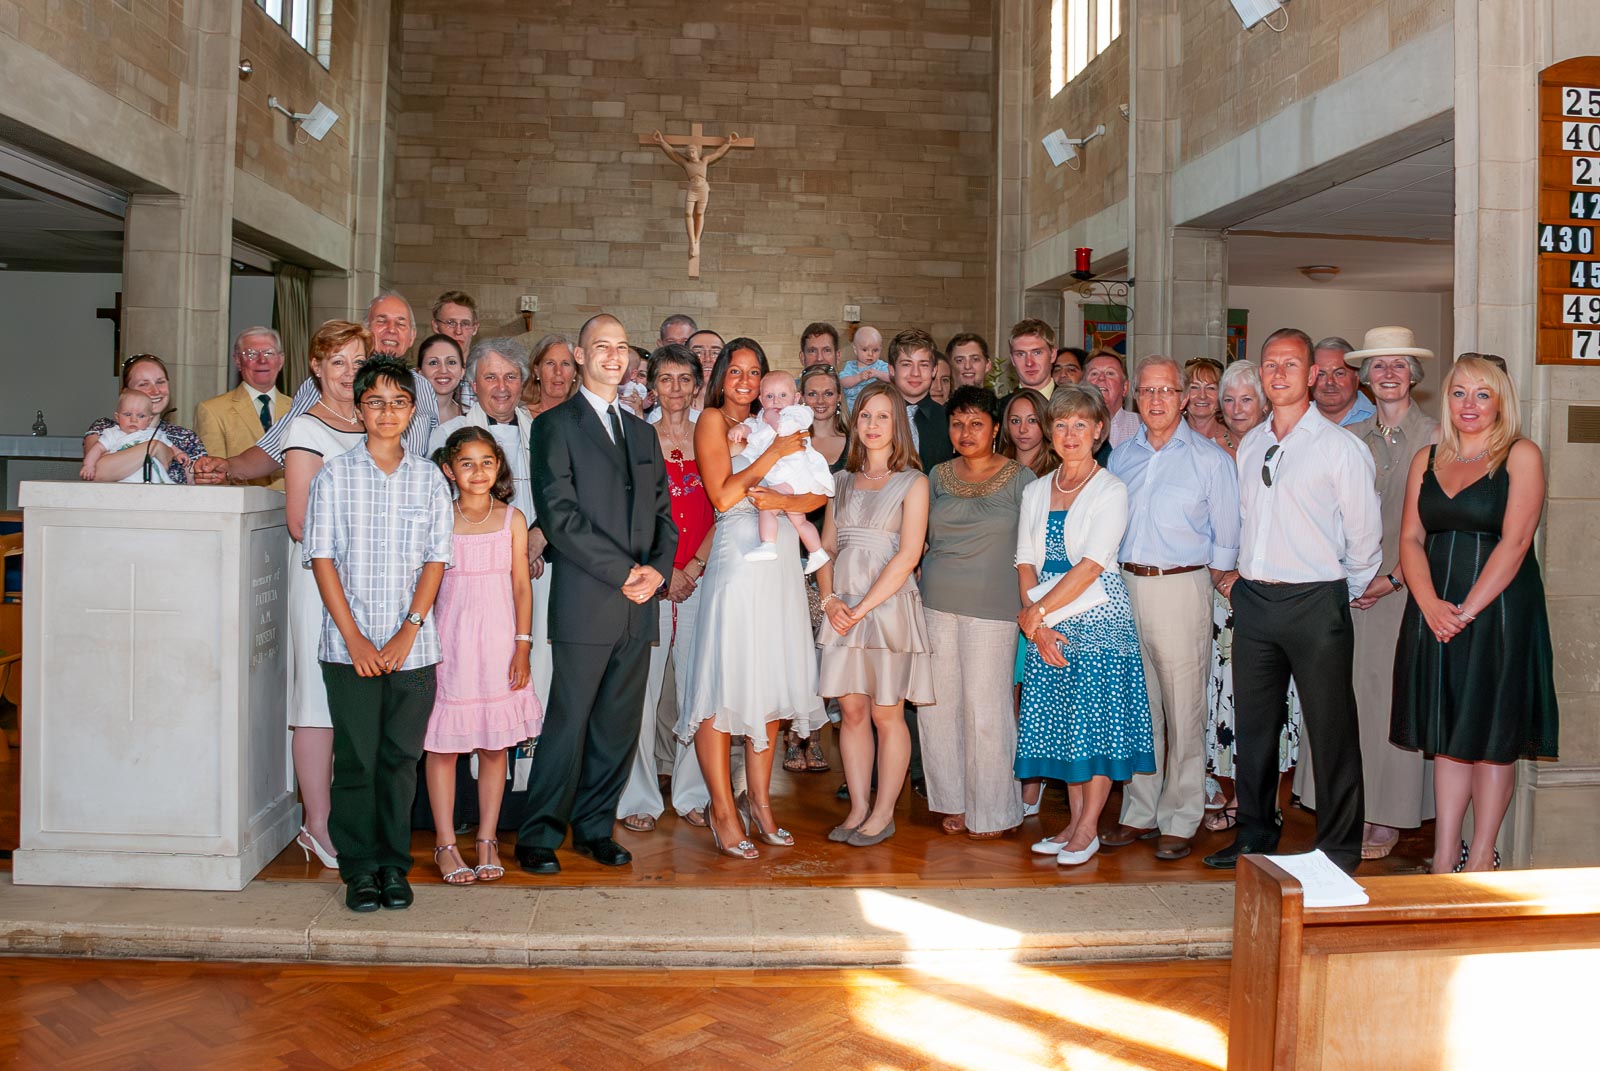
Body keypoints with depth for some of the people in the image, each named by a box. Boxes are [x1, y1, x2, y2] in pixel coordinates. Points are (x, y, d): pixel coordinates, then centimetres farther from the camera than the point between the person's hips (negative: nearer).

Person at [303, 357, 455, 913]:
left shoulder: (429, 478, 6)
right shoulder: (334, 476, 3)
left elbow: (435, 560, 3)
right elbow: (322, 559, -1)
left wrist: (407, 633, -8)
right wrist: (355, 638, -8)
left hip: (413, 648, 1)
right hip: (349, 646, -1)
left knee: (401, 757, 6)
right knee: (356, 759, 2)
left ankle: (395, 865, 18)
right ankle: (359, 867, 15)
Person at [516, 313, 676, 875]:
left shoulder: (642, 431, 19)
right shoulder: (556, 425, -1)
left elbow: (663, 512, 17)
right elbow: (559, 513, -11)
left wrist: (657, 568, -1)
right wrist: (623, 571, -13)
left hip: (638, 603, 6)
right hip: (585, 602, -6)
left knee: (619, 725, 9)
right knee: (568, 724, -2)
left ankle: (594, 827, 22)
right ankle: (539, 836, 11)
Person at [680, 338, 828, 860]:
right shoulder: (712, 420, 3)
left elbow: (818, 493, 9)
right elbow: (723, 496, -10)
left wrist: (783, 500, -11)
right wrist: (775, 453, -11)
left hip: (781, 563, 6)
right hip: (739, 560, -6)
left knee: (771, 683, 9)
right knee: (723, 684, -5)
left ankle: (760, 801, 20)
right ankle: (723, 811, 4)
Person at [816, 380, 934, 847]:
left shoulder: (912, 482, 0)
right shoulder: (843, 480, 14)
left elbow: (907, 555, -9)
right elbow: (826, 547, 12)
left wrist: (862, 608, -13)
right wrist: (830, 599, -4)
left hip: (889, 604, -4)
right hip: (842, 609, 4)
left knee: (886, 714, 2)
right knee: (851, 709, 6)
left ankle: (883, 813, 13)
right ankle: (858, 808, 16)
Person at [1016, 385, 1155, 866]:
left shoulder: (1111, 491, -4)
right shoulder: (1035, 492, 12)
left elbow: (1091, 565, -12)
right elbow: (1025, 562, 7)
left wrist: (1037, 611, -13)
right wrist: (1035, 621, -7)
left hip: (1099, 619, -5)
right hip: (1047, 625, 5)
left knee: (1097, 719, -3)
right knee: (1059, 719, 6)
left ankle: (1088, 828, 8)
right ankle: (1074, 820, 17)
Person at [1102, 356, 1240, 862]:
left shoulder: (1210, 459, 0)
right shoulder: (1121, 455, 12)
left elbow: (1226, 539, 3)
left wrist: (1203, 587, -1)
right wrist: (1118, 582, 7)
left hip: (1181, 587, -4)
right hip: (1125, 586, 4)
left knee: (1183, 711, 0)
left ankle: (1179, 820, 11)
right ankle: (1139, 812, 20)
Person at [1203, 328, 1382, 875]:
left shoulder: (1340, 446, -5)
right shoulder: (1249, 445, 12)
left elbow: (1364, 533, -2)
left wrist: (1345, 593, 5)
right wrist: (1241, 576, 13)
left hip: (1315, 603, -5)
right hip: (1254, 600, 6)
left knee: (1331, 731, 2)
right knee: (1253, 725, 13)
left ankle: (1338, 850, 15)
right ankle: (1255, 834, 27)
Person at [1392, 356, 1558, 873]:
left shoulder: (1521, 456, -2)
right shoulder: (1427, 460, 11)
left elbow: (1514, 541, -12)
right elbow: (1410, 539, 5)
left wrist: (1468, 609, -17)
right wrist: (1431, 605, -10)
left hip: (1498, 608, -4)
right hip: (1435, 612, 4)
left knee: (1493, 734, 3)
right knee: (1446, 734, 9)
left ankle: (1482, 856, 14)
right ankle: (1444, 857, 15)